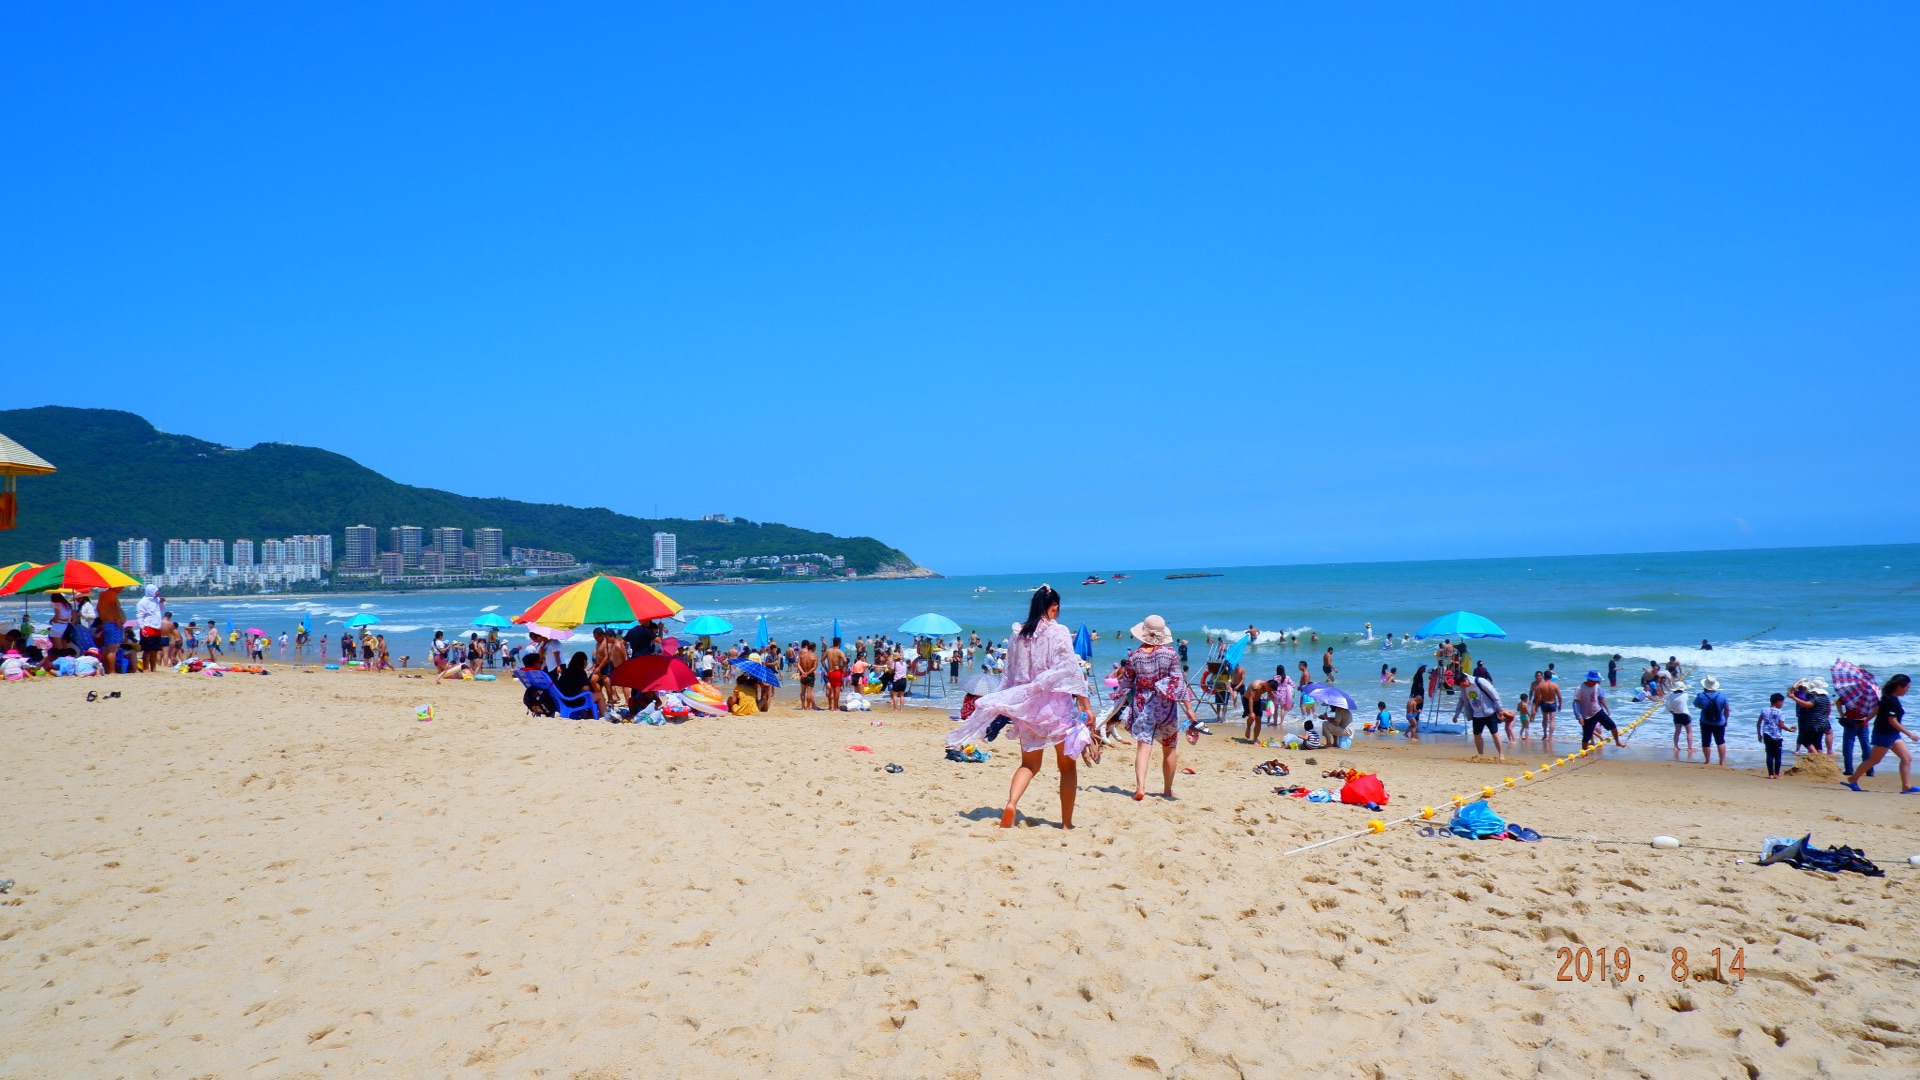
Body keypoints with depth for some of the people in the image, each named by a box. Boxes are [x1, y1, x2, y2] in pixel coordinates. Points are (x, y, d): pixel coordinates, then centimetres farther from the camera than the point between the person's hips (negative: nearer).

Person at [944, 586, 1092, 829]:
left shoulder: (1017, 635, 6)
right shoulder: (1058, 632, -9)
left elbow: (1010, 674, 12)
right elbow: (1071, 671, -12)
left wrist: (1004, 708, 20)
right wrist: (1085, 707, -8)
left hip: (1025, 706, 4)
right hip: (1055, 703, -4)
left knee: (1029, 764, 14)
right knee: (1067, 765, 12)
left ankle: (1011, 803, -12)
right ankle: (1066, 822, 13)